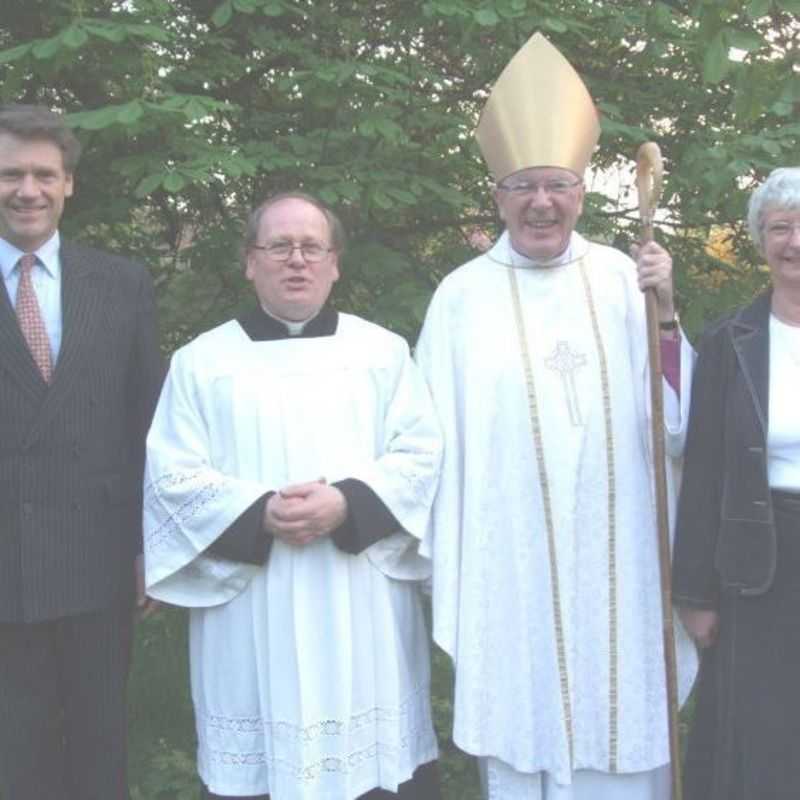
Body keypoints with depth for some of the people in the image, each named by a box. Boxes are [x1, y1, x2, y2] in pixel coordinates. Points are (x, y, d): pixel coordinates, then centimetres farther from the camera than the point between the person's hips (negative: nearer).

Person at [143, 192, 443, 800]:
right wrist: (260, 514, -16)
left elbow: (421, 454, 2)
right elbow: (173, 476, 0)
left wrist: (348, 504, -15)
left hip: (364, 612, 1)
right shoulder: (201, 362, 7)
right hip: (251, 616, 0)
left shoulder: (383, 351, 10)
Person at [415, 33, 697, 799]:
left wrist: (665, 313, -12)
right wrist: (444, 573, -2)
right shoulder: (462, 296, -2)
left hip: (619, 571, 2)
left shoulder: (623, 280, 3)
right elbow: (438, 443, -2)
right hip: (510, 574, -2)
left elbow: (676, 426, 1)